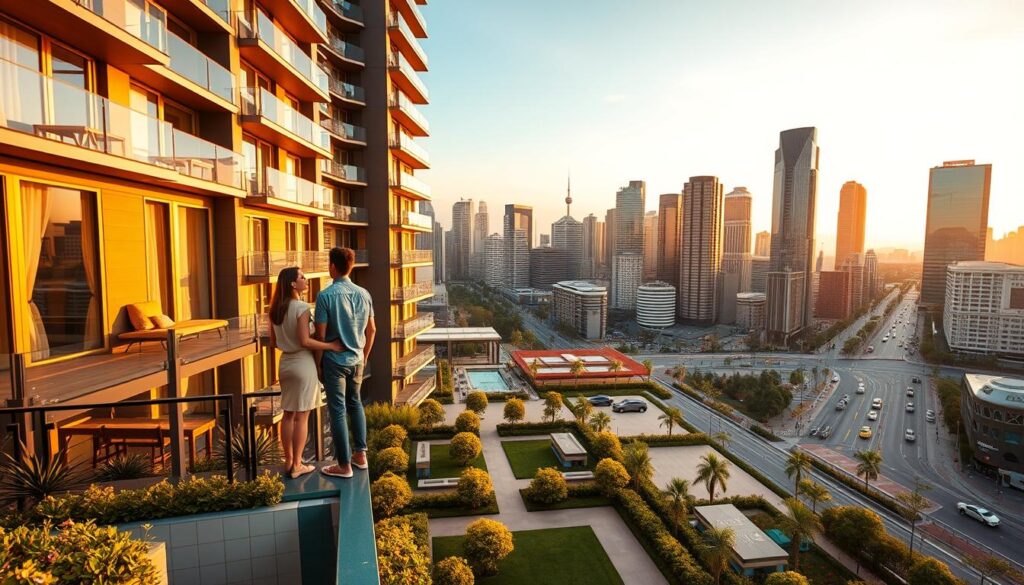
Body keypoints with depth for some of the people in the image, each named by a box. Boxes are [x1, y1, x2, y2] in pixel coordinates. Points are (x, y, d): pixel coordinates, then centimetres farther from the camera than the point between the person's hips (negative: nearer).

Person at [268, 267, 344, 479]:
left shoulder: (276, 310, 6)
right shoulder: (301, 307, -16)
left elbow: (273, 343, 11)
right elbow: (305, 341, -21)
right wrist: (331, 346, -17)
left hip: (285, 362, 7)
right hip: (302, 363, -7)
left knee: (288, 414, 15)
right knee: (301, 416, 2)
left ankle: (289, 461, 25)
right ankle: (297, 465, 11)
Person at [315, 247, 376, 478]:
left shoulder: (326, 295, -14)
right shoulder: (363, 294, 2)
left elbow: (321, 335, -14)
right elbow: (371, 330, 8)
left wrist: (318, 363, -2)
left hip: (334, 360, -5)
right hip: (356, 359, 5)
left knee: (338, 410, 3)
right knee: (355, 404, 20)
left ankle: (344, 465, 10)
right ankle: (360, 454, 25)